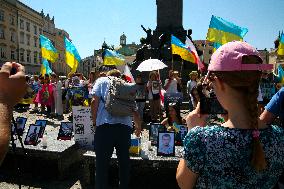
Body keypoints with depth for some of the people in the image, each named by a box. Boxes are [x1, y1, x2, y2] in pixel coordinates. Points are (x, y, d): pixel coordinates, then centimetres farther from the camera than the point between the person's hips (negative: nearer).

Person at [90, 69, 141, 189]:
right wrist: (138, 127, 44)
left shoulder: (102, 81, 16)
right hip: (125, 126, 4)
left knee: (102, 162, 4)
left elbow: (94, 101, -1)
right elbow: (135, 111, 28)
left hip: (105, 125, -3)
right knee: (124, 160, 17)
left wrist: (94, 121, 10)